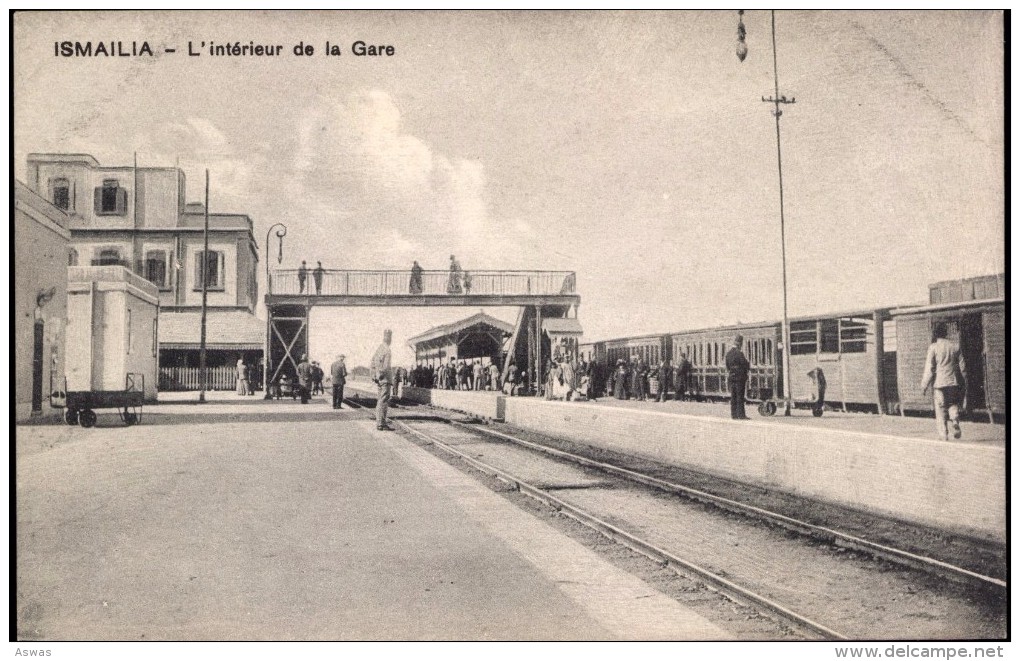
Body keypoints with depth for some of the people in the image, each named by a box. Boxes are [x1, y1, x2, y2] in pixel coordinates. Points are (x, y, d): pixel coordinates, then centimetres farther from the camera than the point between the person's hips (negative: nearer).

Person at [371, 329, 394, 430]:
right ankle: (380, 424, -9)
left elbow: (373, 360, 22)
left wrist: (374, 375, 21)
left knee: (381, 401, 14)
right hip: (385, 379, -10)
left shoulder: (380, 347, 16)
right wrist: (381, 374, -17)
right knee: (383, 401, -8)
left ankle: (380, 422, 19)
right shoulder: (386, 348, -13)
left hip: (380, 379, 10)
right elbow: (379, 361, -25)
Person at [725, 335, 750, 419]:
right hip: (740, 377, -7)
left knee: (733, 396, 9)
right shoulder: (739, 353, -15)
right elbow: (745, 364, -12)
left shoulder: (728, 353, 9)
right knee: (740, 396, -4)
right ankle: (741, 414, -4)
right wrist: (748, 367, 7)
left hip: (731, 377, 7)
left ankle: (734, 414, 12)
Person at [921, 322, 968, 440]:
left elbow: (929, 369, -9)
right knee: (953, 405, 16)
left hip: (939, 383, -3)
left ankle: (944, 435, 1)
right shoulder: (955, 346, 3)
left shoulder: (933, 347, -7)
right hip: (954, 382, 3)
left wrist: (924, 386, -2)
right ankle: (955, 422, -11)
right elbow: (962, 366, 8)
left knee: (940, 410, 4)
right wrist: (964, 384, 16)